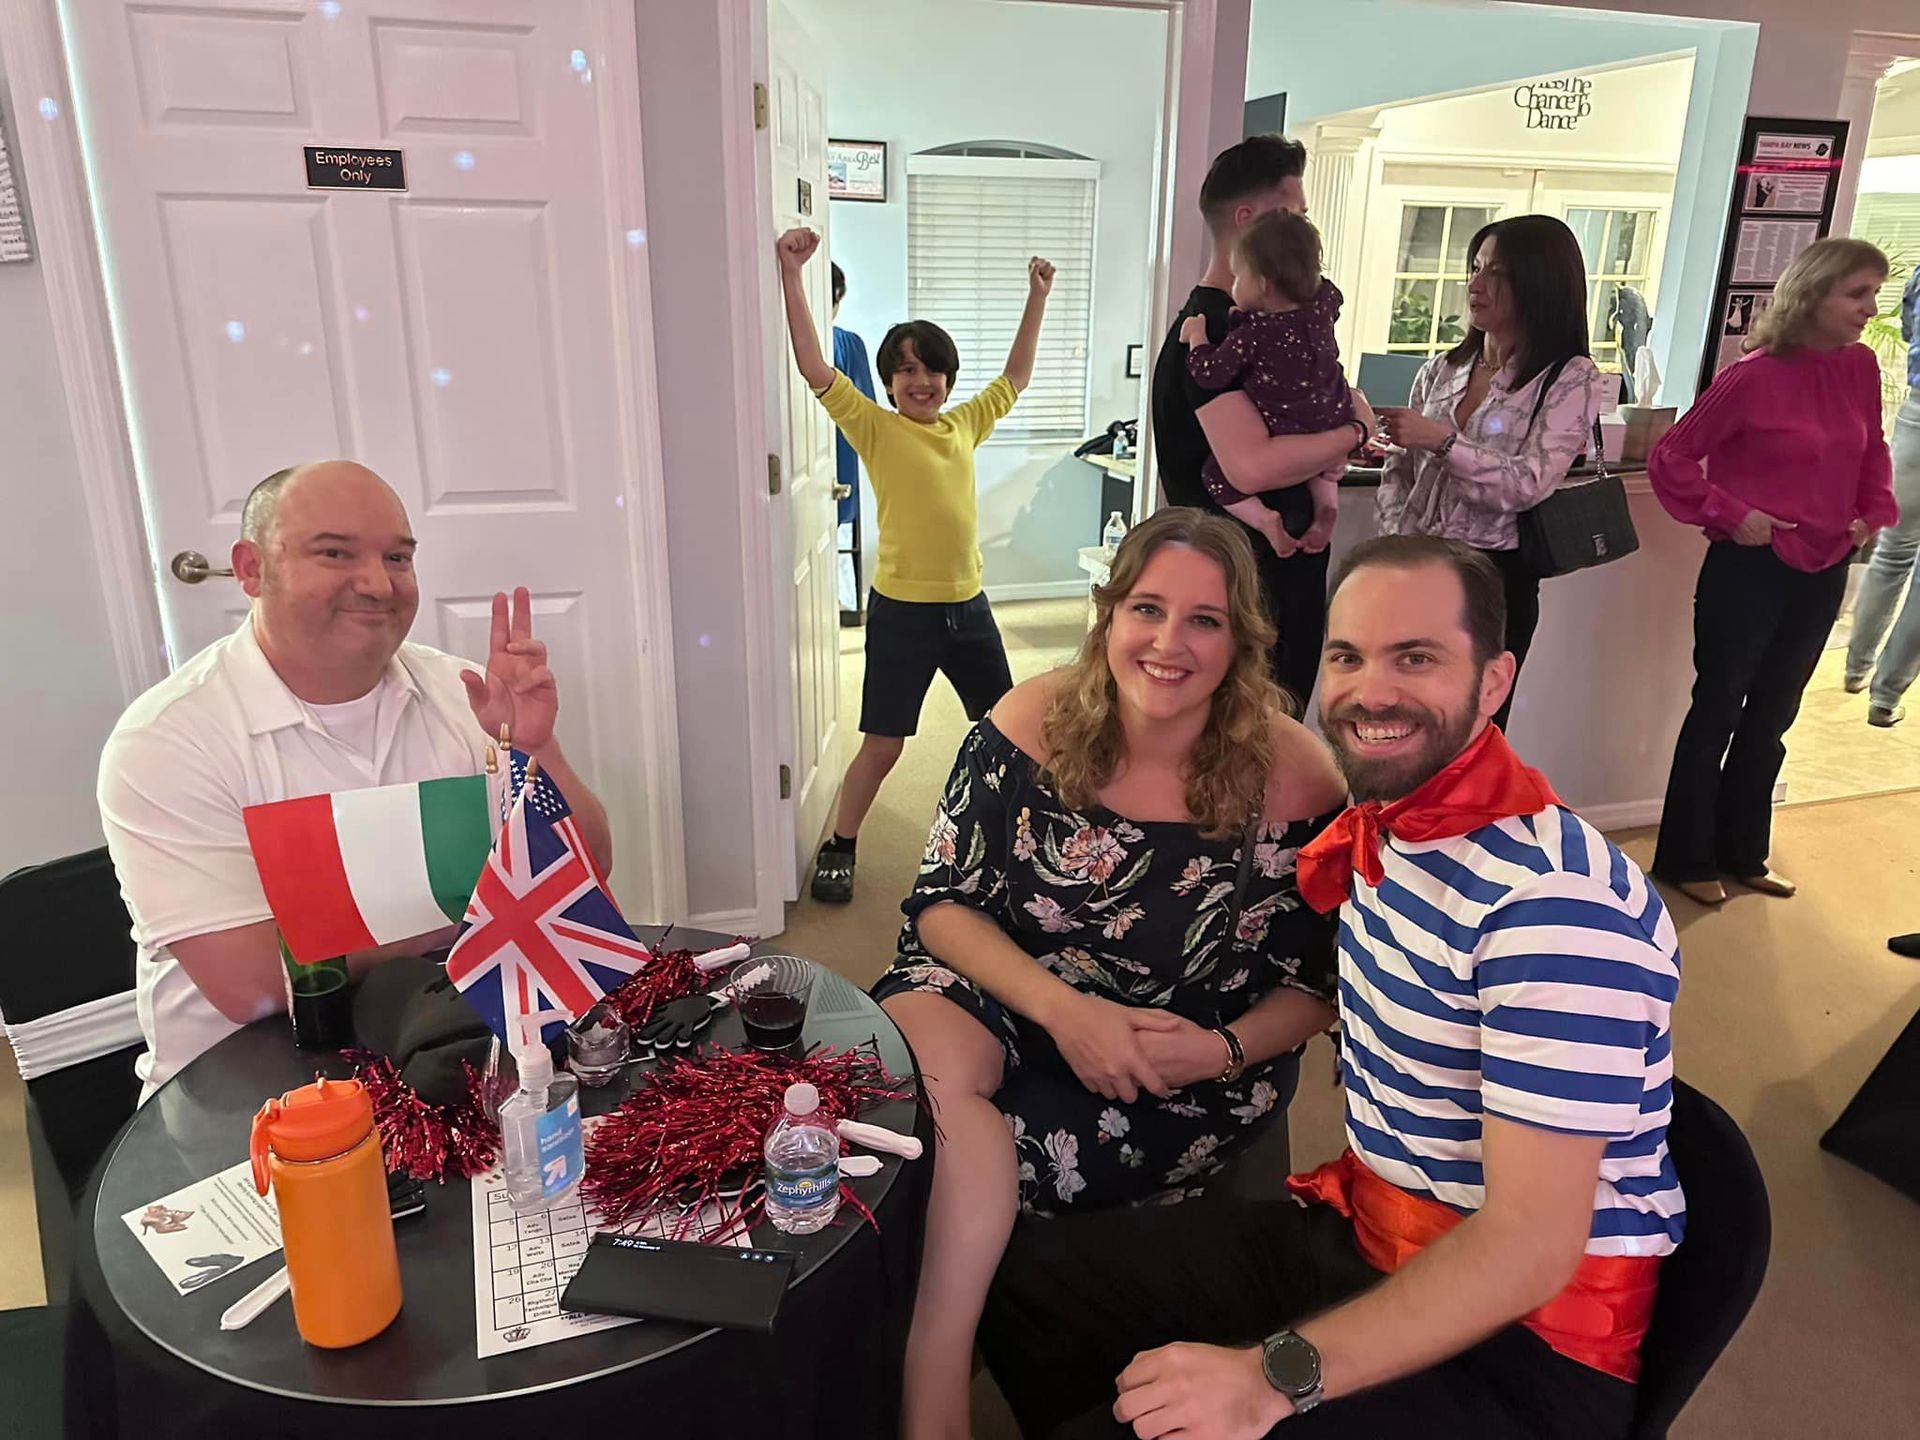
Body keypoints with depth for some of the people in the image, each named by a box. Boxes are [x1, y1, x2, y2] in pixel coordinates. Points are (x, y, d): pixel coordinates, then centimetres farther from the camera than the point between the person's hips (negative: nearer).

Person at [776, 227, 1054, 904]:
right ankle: (838, 849, 20)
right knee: (882, 745, 1)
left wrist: (1037, 297, 23)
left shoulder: (964, 425, 7)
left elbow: (1014, 378, 22)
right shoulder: (876, 428, -7)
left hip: (968, 606, 5)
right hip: (901, 611, -5)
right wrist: (791, 273, -24)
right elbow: (815, 368, -18)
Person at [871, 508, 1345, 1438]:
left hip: (1190, 1076, -2)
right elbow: (942, 902, -6)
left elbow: (1317, 980, -1)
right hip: (1008, 1001, 3)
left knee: (944, 1152, -28)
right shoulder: (1032, 724, -10)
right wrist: (1062, 1008, -21)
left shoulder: (1292, 778, -14)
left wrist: (1224, 1051, -21)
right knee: (920, 1056, -33)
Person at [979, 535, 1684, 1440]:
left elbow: (1532, 1243, -28)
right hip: (1362, 1236, 8)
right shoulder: (1378, 828, 2)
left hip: (1522, 1342, -8)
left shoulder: (1555, 898, -26)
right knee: (1029, 1278, 3)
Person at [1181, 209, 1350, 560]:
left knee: (1216, 473, 10)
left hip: (1282, 444, -6)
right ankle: (1326, 504, 17)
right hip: (1332, 430, 6)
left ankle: (1264, 519, -10)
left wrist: (1197, 338, 2)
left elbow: (1209, 374, -16)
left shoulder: (1251, 336, -19)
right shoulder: (1322, 305, 0)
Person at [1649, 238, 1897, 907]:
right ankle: (1686, 859, 17)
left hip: (1824, 569, 6)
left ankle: (1743, 852, 30)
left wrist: (1875, 511, 4)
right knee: (1718, 710, 4)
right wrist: (1730, 514, -16)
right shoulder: (1755, 376, -15)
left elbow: (1873, 451, 18)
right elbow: (1670, 458, -12)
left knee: (1771, 714, 16)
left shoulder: (1860, 367, 3)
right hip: (1751, 567, -6)